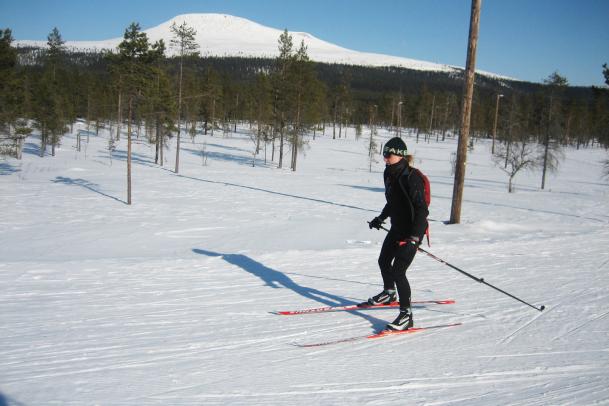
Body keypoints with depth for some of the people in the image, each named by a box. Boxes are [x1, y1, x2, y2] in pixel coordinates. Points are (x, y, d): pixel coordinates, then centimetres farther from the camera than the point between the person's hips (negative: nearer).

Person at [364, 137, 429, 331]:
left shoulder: (411, 177, -22)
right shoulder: (390, 174, 4)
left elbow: (421, 209, -25)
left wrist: (414, 238, -31)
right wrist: (381, 218, 29)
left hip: (413, 230, -9)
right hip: (397, 228, 9)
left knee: (398, 271, -14)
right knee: (383, 261, 23)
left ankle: (406, 315, -4)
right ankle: (389, 294, 50)